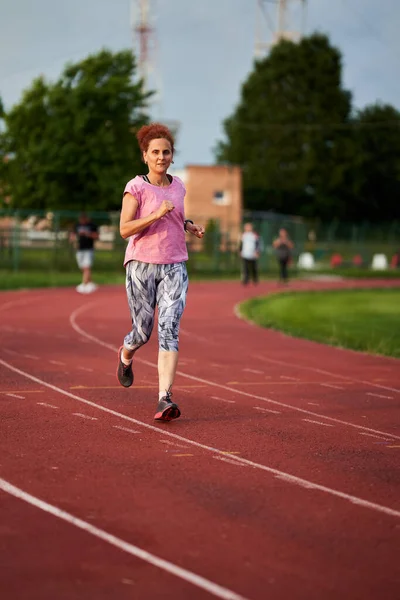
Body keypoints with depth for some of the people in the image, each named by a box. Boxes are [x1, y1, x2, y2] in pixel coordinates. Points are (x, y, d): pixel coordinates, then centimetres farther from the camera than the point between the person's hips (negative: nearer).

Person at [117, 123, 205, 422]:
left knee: (170, 329, -12)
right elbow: (125, 229, -13)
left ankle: (165, 399, -18)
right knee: (143, 331, 6)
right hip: (142, 265, -3)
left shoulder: (178, 186, 10)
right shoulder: (136, 187, -6)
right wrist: (156, 215, -23)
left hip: (174, 268, 3)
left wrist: (189, 226, 8)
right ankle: (126, 355, 44)